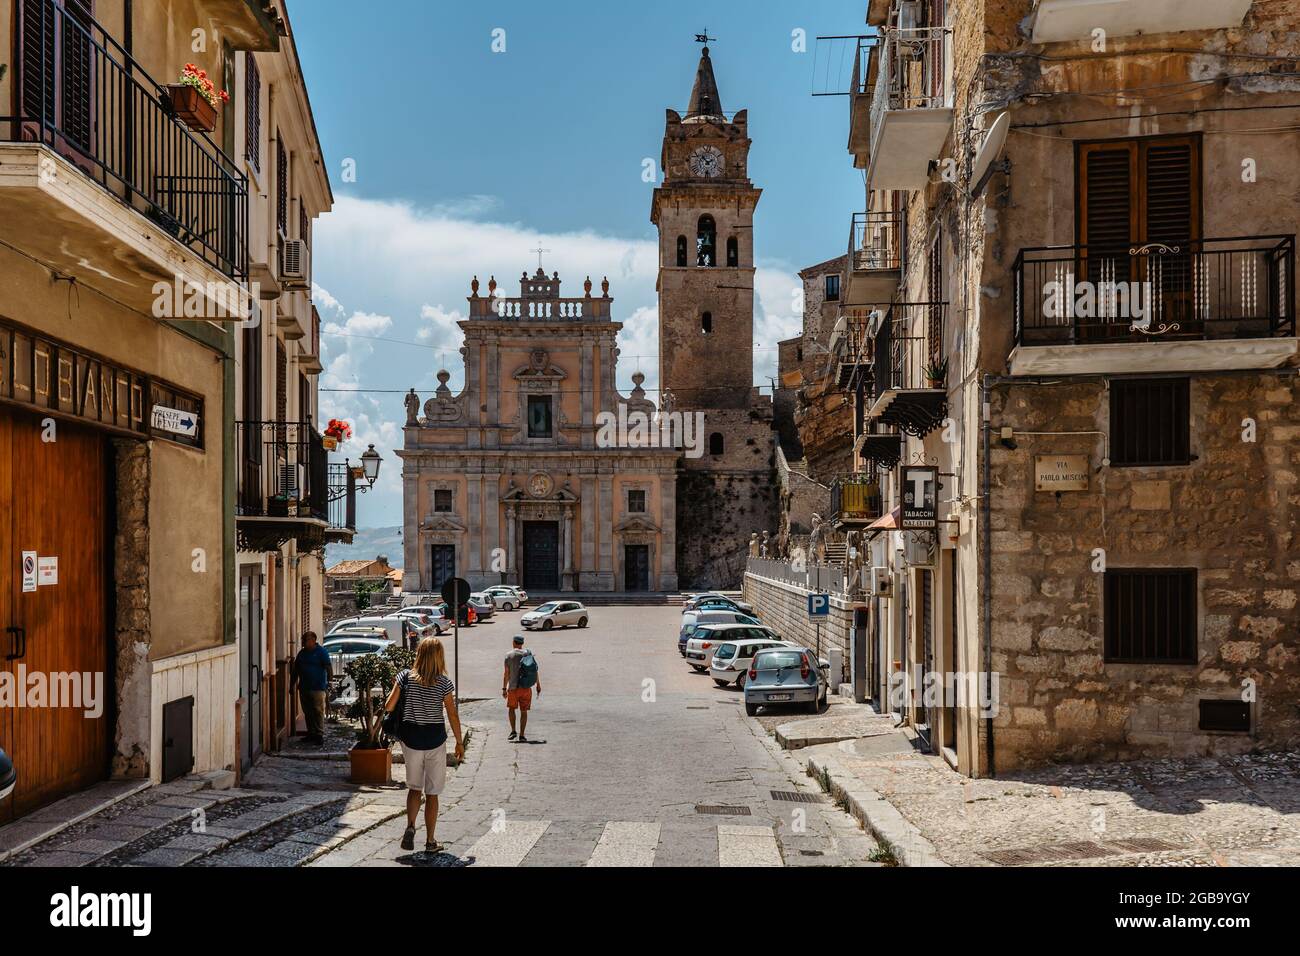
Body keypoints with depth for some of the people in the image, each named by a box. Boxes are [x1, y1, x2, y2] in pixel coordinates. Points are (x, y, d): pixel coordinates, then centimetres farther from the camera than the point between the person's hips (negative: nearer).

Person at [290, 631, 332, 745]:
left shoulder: (321, 652, -5)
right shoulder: (302, 653, 14)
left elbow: (328, 668, -12)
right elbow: (296, 670, 20)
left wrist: (329, 681, -23)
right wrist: (292, 685, 18)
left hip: (317, 688, -7)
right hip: (304, 688, 7)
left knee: (318, 711, -7)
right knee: (307, 712, 10)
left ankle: (320, 735, -4)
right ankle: (311, 734, 18)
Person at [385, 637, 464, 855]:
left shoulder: (406, 677, -7)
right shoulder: (444, 683, -9)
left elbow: (389, 707, -6)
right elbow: (453, 716, -6)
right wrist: (460, 743, 5)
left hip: (410, 738, 1)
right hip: (435, 740, -1)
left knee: (414, 788, 18)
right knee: (432, 793, 9)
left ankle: (410, 827, -3)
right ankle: (430, 842, 13)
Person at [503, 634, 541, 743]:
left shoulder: (509, 655, -2)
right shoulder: (528, 654, 2)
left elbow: (506, 674, -4)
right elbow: (535, 671, 0)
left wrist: (504, 689, 1)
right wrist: (538, 686, 7)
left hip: (513, 688, -1)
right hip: (526, 688, 1)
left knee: (511, 708, 19)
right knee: (523, 711, 7)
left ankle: (513, 731, 10)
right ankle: (522, 735, 3)